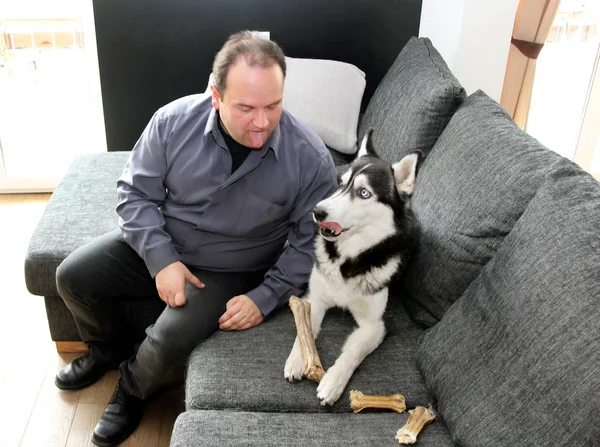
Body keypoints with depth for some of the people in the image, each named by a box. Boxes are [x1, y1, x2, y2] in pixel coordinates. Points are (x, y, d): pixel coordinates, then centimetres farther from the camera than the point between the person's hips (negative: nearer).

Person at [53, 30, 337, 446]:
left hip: (227, 272, -3)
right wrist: (162, 259, -19)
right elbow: (135, 192, -7)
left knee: (169, 342, -24)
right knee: (72, 276, 0)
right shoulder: (174, 122, -17)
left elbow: (310, 239, -13)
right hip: (161, 247, 4)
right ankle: (110, 350, 31)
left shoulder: (310, 157, -22)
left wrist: (264, 298, -20)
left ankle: (133, 389, 15)